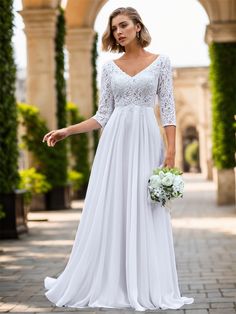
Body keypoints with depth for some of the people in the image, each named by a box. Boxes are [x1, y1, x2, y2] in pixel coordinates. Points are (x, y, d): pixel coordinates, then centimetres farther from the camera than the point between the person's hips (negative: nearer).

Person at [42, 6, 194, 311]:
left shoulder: (160, 61, 4)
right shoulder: (109, 67, 10)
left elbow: (168, 109, 1)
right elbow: (103, 115, 9)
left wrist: (171, 150, -8)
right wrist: (67, 130, 0)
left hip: (147, 141, -2)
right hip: (116, 141, 2)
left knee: (146, 213, -2)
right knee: (109, 212, 0)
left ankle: (147, 287, 6)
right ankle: (108, 285, 8)